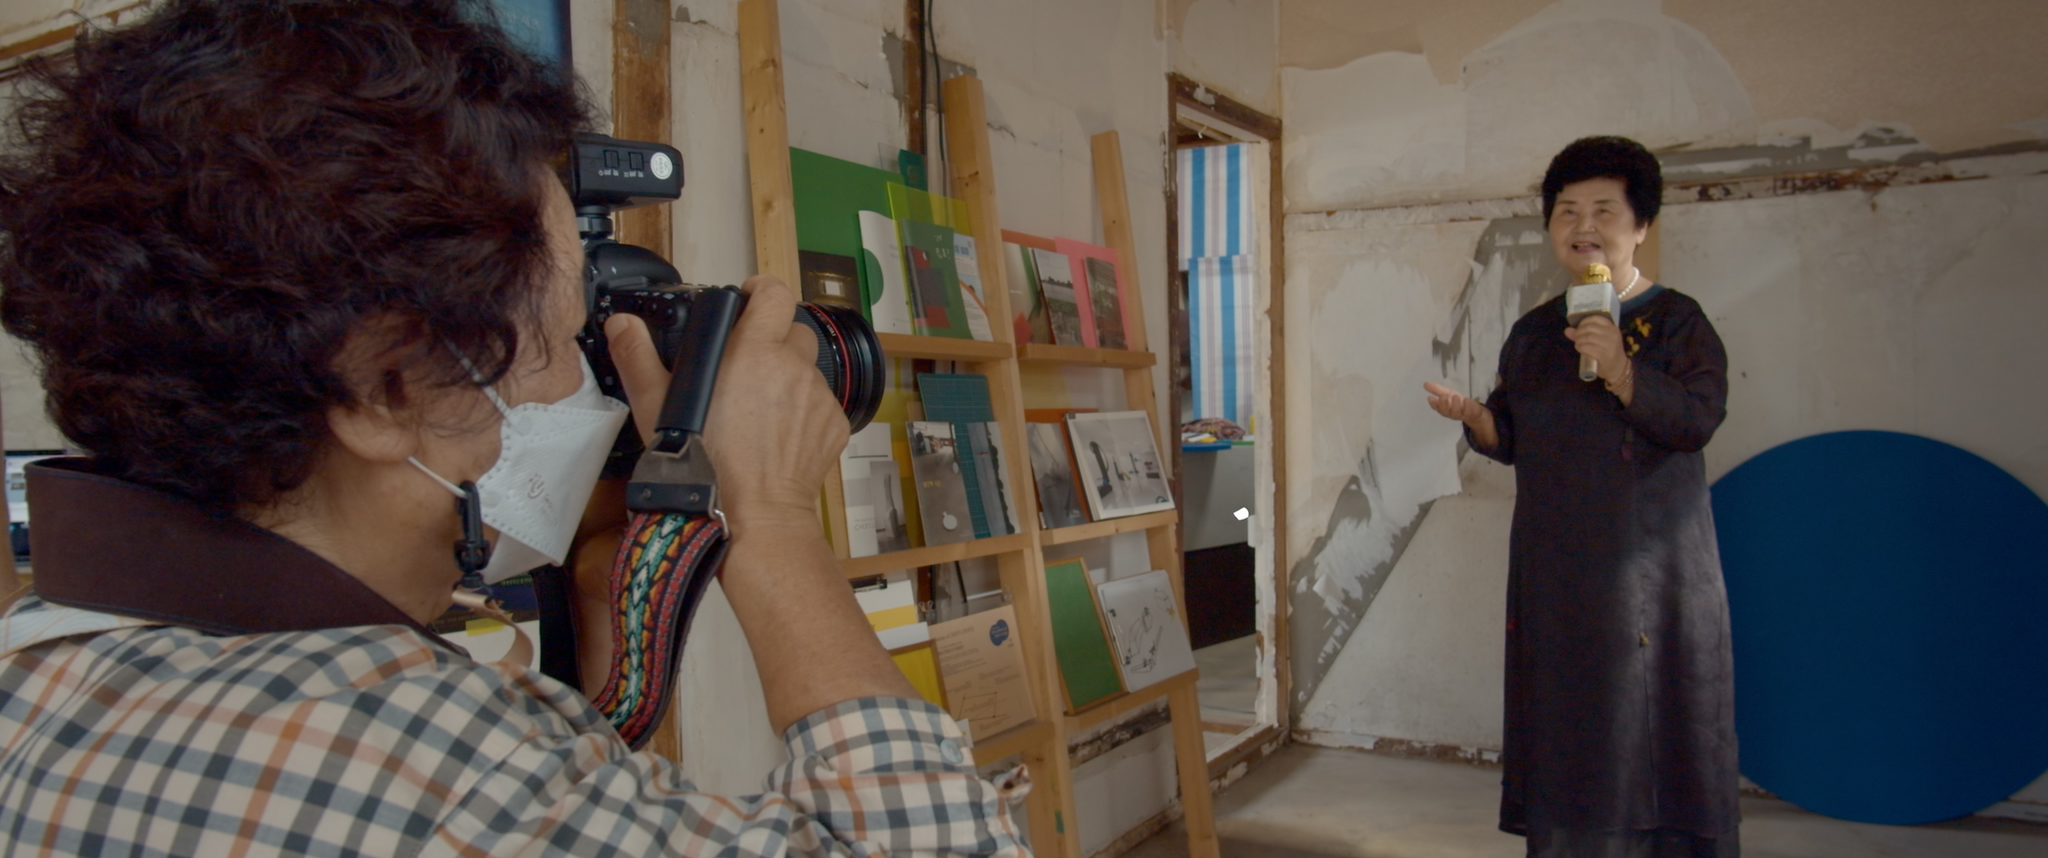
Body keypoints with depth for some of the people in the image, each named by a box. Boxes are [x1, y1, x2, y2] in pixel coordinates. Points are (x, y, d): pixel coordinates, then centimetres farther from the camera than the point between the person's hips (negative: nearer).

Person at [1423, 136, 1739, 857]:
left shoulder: (1675, 320, -3)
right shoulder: (1533, 332, 11)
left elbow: (1699, 418, -15)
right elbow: (1512, 440, 12)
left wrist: (1621, 372, -28)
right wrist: (1473, 417, -8)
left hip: (1649, 570, -4)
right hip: (1554, 572, 4)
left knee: (1649, 723, 0)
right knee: (1563, 721, 9)